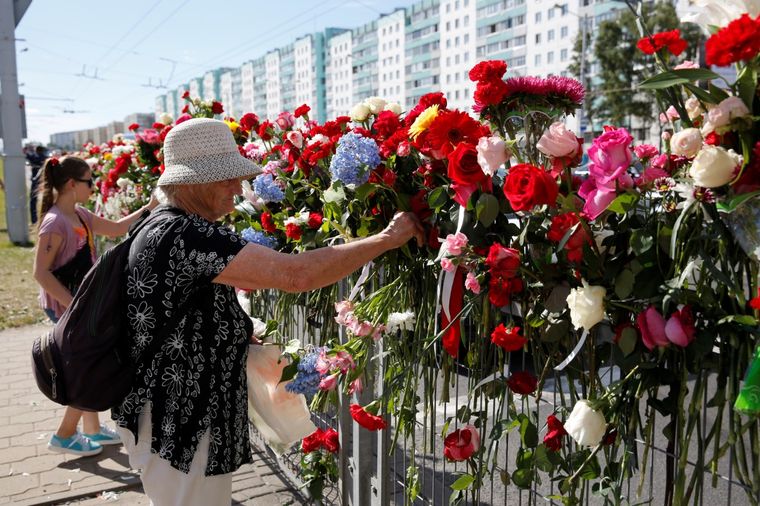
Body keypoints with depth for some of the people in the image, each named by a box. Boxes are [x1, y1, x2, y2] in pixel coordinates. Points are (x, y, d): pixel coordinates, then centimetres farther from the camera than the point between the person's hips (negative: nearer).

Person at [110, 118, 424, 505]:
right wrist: (387, 239, -26)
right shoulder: (184, 236, -27)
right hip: (176, 424, -10)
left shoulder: (166, 226, 7)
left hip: (174, 412, 10)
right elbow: (296, 274, -35)